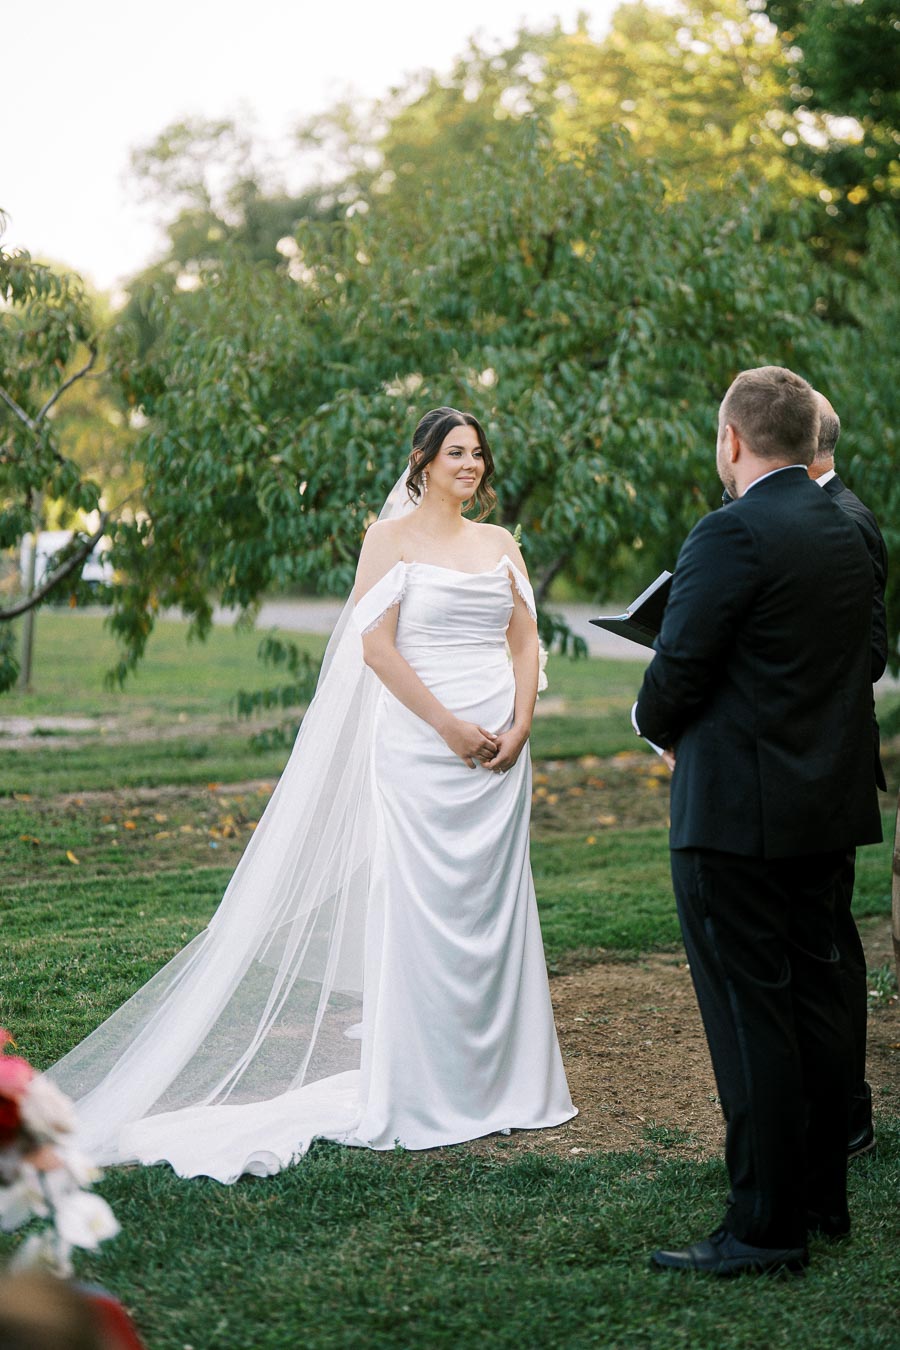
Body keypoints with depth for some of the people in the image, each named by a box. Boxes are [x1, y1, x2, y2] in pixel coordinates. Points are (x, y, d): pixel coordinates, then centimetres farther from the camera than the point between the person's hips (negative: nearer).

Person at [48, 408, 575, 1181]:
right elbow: (375, 644, -10)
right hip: (421, 741, -5)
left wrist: (521, 724, -4)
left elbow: (526, 639, 12)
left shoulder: (500, 544, 14)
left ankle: (497, 1079, 18)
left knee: (495, 906, 8)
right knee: (420, 906, -4)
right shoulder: (392, 538, -1)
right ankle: (419, 1091, 4)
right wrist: (449, 725, -14)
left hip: (498, 748, 5)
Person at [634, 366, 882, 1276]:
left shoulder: (731, 535, -16)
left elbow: (677, 674, -17)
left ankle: (764, 1227, 4)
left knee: (750, 1014, -2)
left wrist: (658, 726, 6)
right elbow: (863, 660, 14)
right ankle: (822, 1197, 27)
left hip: (736, 813, -9)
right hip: (828, 804, 9)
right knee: (813, 996, 16)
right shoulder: (846, 535, 10)